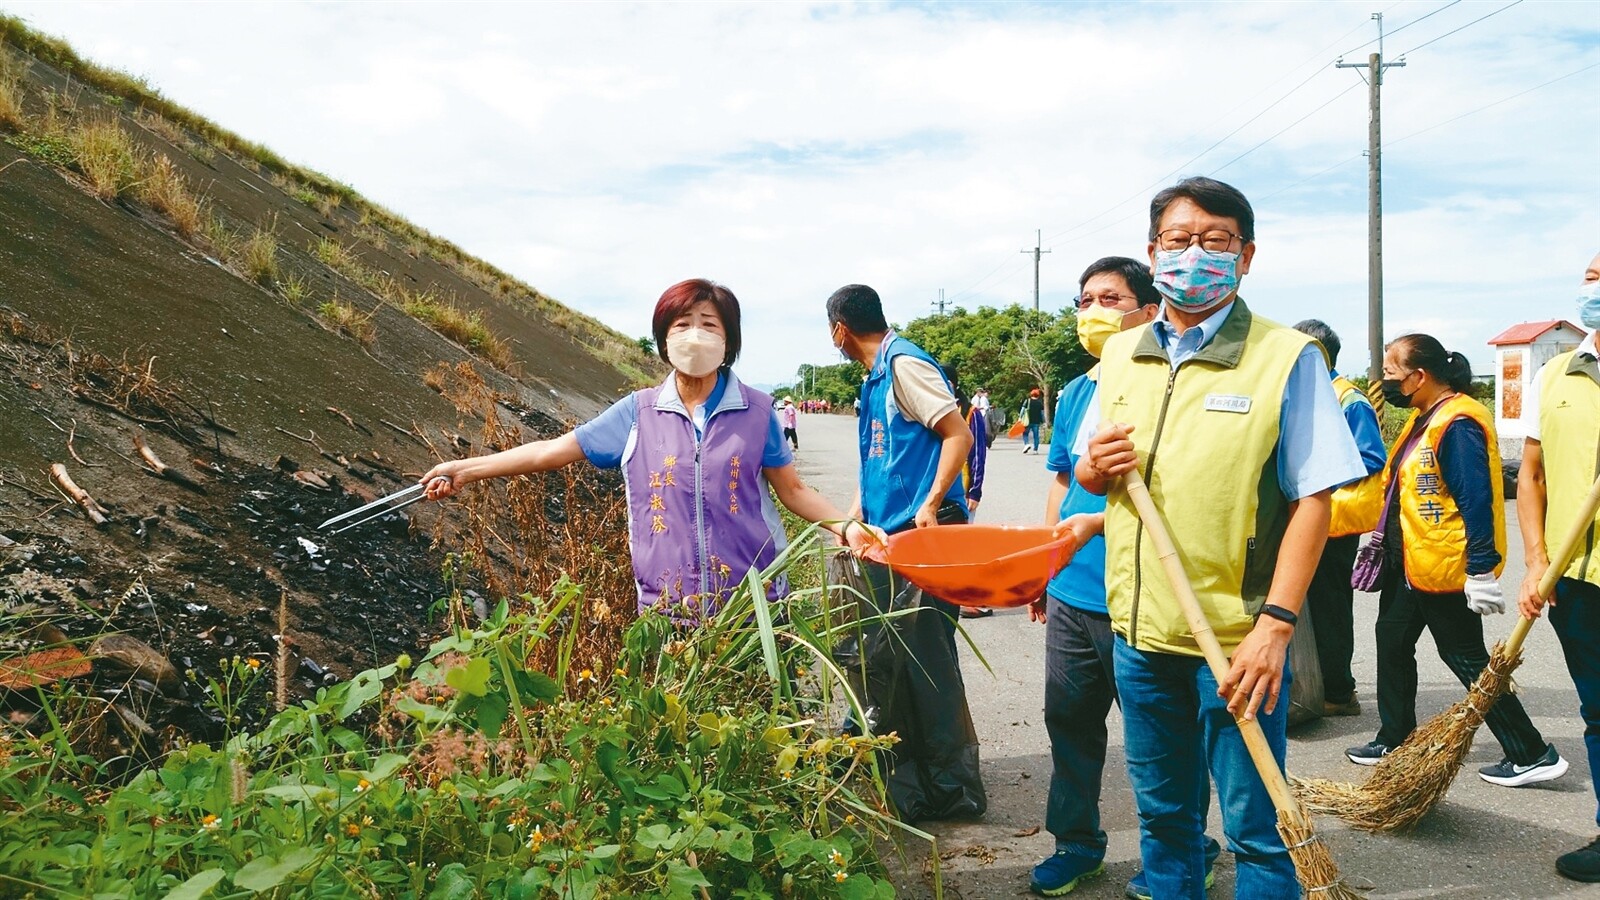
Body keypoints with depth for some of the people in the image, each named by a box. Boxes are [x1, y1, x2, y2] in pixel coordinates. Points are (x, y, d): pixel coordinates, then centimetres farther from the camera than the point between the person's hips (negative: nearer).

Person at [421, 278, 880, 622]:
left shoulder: (756, 410, 1)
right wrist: (468, 468, 6)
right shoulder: (639, 411, 3)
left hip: (752, 605, -1)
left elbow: (792, 490, 7)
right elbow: (556, 449, 7)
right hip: (668, 611, 1)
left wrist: (846, 526, -9)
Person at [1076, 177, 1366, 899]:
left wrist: (1276, 621, -19)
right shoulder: (1121, 355, 9)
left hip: (1238, 639, -5)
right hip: (1139, 630, 5)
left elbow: (1313, 499, -11)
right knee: (1162, 814, 18)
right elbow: (1086, 473, 19)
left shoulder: (1287, 357, -7)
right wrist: (1096, 467, -6)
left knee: (1254, 827, 5)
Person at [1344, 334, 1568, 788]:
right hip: (1410, 563, 11)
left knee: (1466, 658, -1)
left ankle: (1532, 754, 10)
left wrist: (1481, 571, -25)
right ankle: (1395, 739, 29)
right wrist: (1386, 539, 23)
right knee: (1392, 642, 16)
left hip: (1446, 568, -10)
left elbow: (1477, 501, -24)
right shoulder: (1423, 419, 10)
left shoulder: (1458, 423, -21)